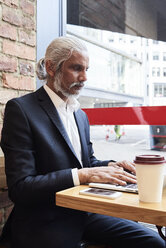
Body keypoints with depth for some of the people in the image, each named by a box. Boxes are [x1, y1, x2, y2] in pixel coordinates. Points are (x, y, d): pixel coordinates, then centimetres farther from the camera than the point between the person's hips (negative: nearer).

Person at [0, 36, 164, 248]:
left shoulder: (81, 115, 12)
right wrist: (82, 175, -24)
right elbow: (20, 187, -18)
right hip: (43, 223, -6)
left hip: (83, 213, 7)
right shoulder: (20, 109, -12)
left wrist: (110, 166, -3)